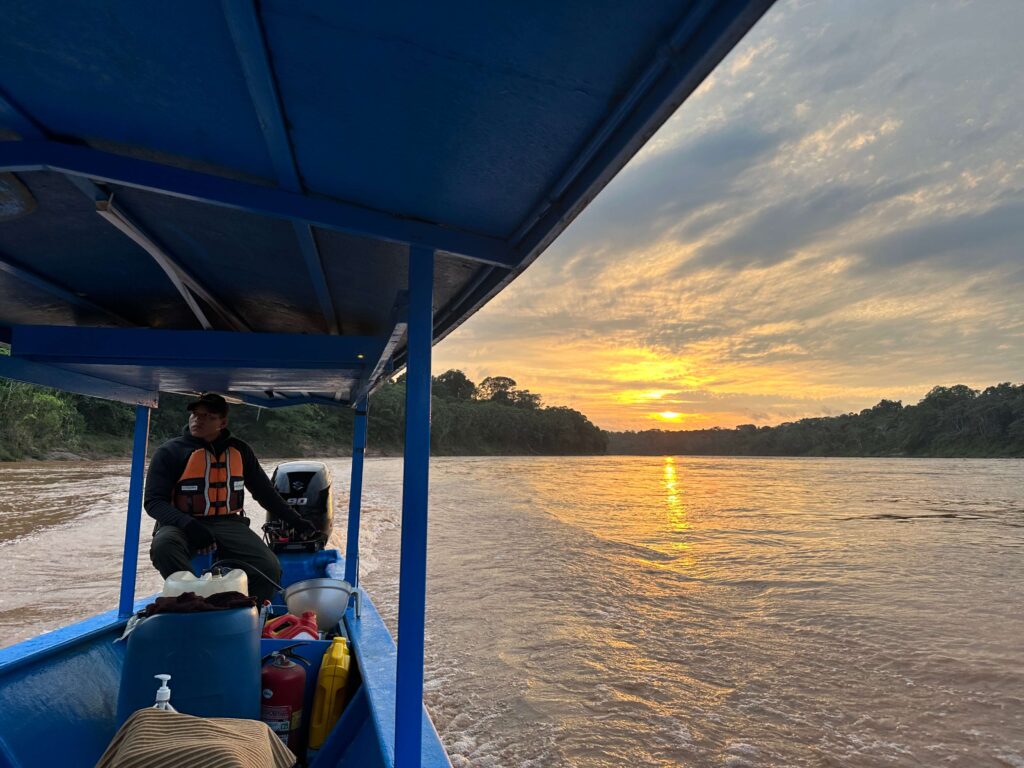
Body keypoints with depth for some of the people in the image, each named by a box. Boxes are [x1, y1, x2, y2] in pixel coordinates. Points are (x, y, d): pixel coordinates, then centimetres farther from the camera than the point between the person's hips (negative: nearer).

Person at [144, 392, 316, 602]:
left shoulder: (239, 450, 10)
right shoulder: (170, 452, 0)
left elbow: (265, 491, 19)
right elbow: (154, 502, -4)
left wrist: (295, 520, 18)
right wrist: (189, 526, -22)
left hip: (227, 524, 2)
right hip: (183, 525, -2)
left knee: (270, 568, -22)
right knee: (162, 546, -38)